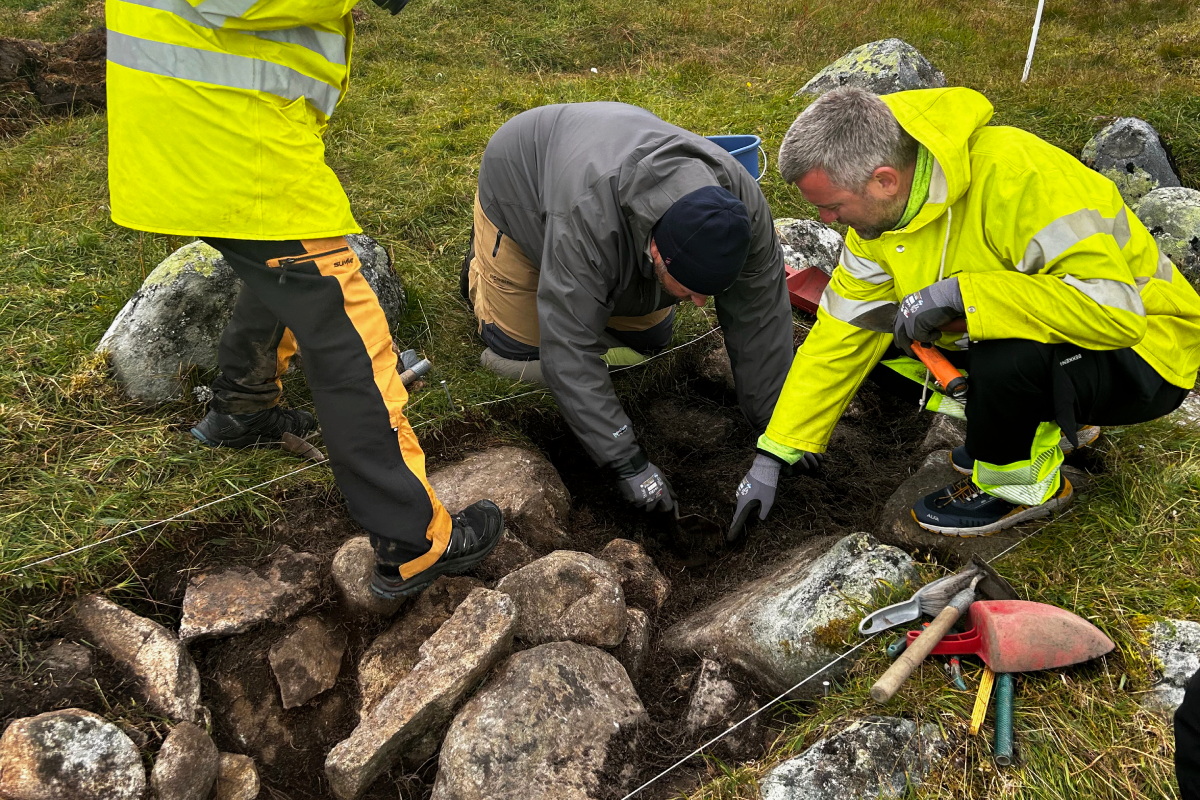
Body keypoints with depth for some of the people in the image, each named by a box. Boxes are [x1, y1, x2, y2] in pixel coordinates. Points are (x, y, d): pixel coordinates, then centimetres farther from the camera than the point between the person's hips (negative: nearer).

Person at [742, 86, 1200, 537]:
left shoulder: (1014, 176, -33)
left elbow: (1116, 310, -36)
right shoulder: (879, 212, -8)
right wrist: (774, 457, -7)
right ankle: (1048, 422, 11)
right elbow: (842, 335, -5)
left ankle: (1023, 485, -4)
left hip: (1143, 348, -7)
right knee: (878, 339, -3)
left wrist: (960, 293, -39)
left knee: (1004, 358, -37)